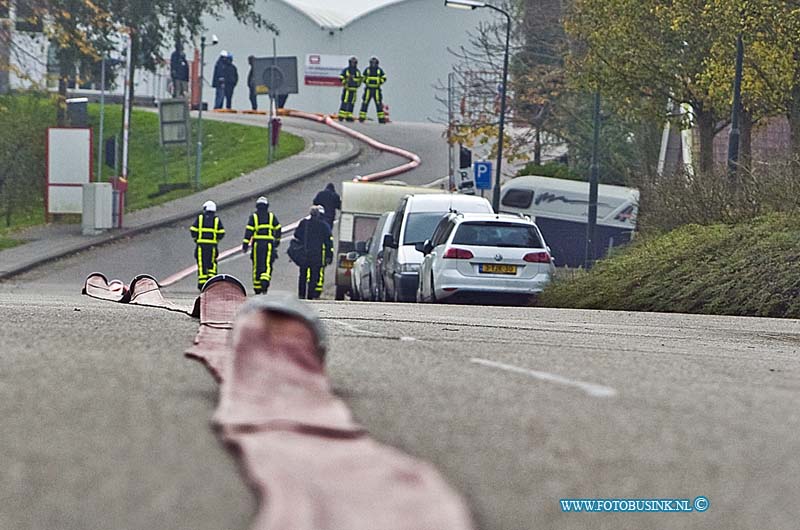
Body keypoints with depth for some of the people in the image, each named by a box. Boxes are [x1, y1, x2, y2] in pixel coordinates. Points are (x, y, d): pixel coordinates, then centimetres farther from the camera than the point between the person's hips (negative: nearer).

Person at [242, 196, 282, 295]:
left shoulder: (253, 216, 0)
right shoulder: (271, 216, 6)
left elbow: (248, 231, -6)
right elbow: (278, 229, 12)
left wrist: (245, 245, -5)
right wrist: (277, 240, 29)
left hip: (257, 243, 0)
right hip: (269, 244, 0)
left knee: (257, 266, 8)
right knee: (267, 265, -3)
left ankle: (257, 289, 12)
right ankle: (265, 282, -29)